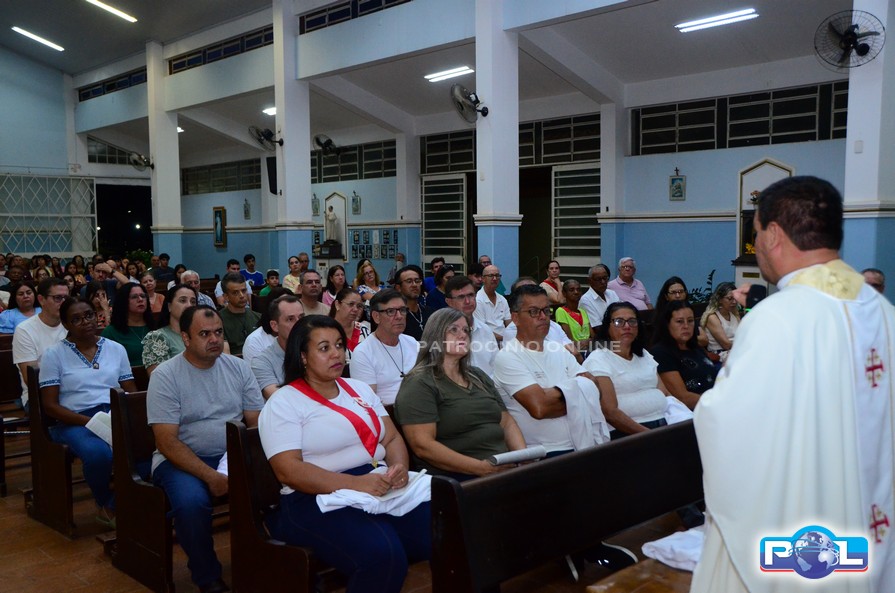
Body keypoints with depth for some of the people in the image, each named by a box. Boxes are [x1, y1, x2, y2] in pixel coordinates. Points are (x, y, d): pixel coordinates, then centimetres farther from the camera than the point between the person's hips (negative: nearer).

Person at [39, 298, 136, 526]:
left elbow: (132, 392, 14)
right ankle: (104, 504, -3)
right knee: (99, 453, -38)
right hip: (73, 421, -3)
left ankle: (114, 506, -7)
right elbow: (50, 405, -2)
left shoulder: (116, 349, 15)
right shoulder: (54, 354, 5)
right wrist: (89, 421, -15)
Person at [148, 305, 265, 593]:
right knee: (191, 500, -34)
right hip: (183, 459, -3)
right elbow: (167, 442, -13)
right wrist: (211, 476, -24)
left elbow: (258, 422, 1)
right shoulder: (165, 375, -7)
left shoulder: (238, 367, 4)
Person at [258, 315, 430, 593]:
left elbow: (392, 438, 14)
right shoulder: (283, 403, -2)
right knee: (383, 554, -33)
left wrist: (399, 467, -10)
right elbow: (288, 471, -13)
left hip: (379, 487, 6)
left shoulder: (359, 389, 18)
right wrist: (355, 483, -25)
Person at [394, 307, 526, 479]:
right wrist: (481, 467, -19)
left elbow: (506, 422, 21)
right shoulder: (419, 384, -5)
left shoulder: (478, 376, 20)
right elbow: (422, 446, -14)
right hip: (455, 479, -7)